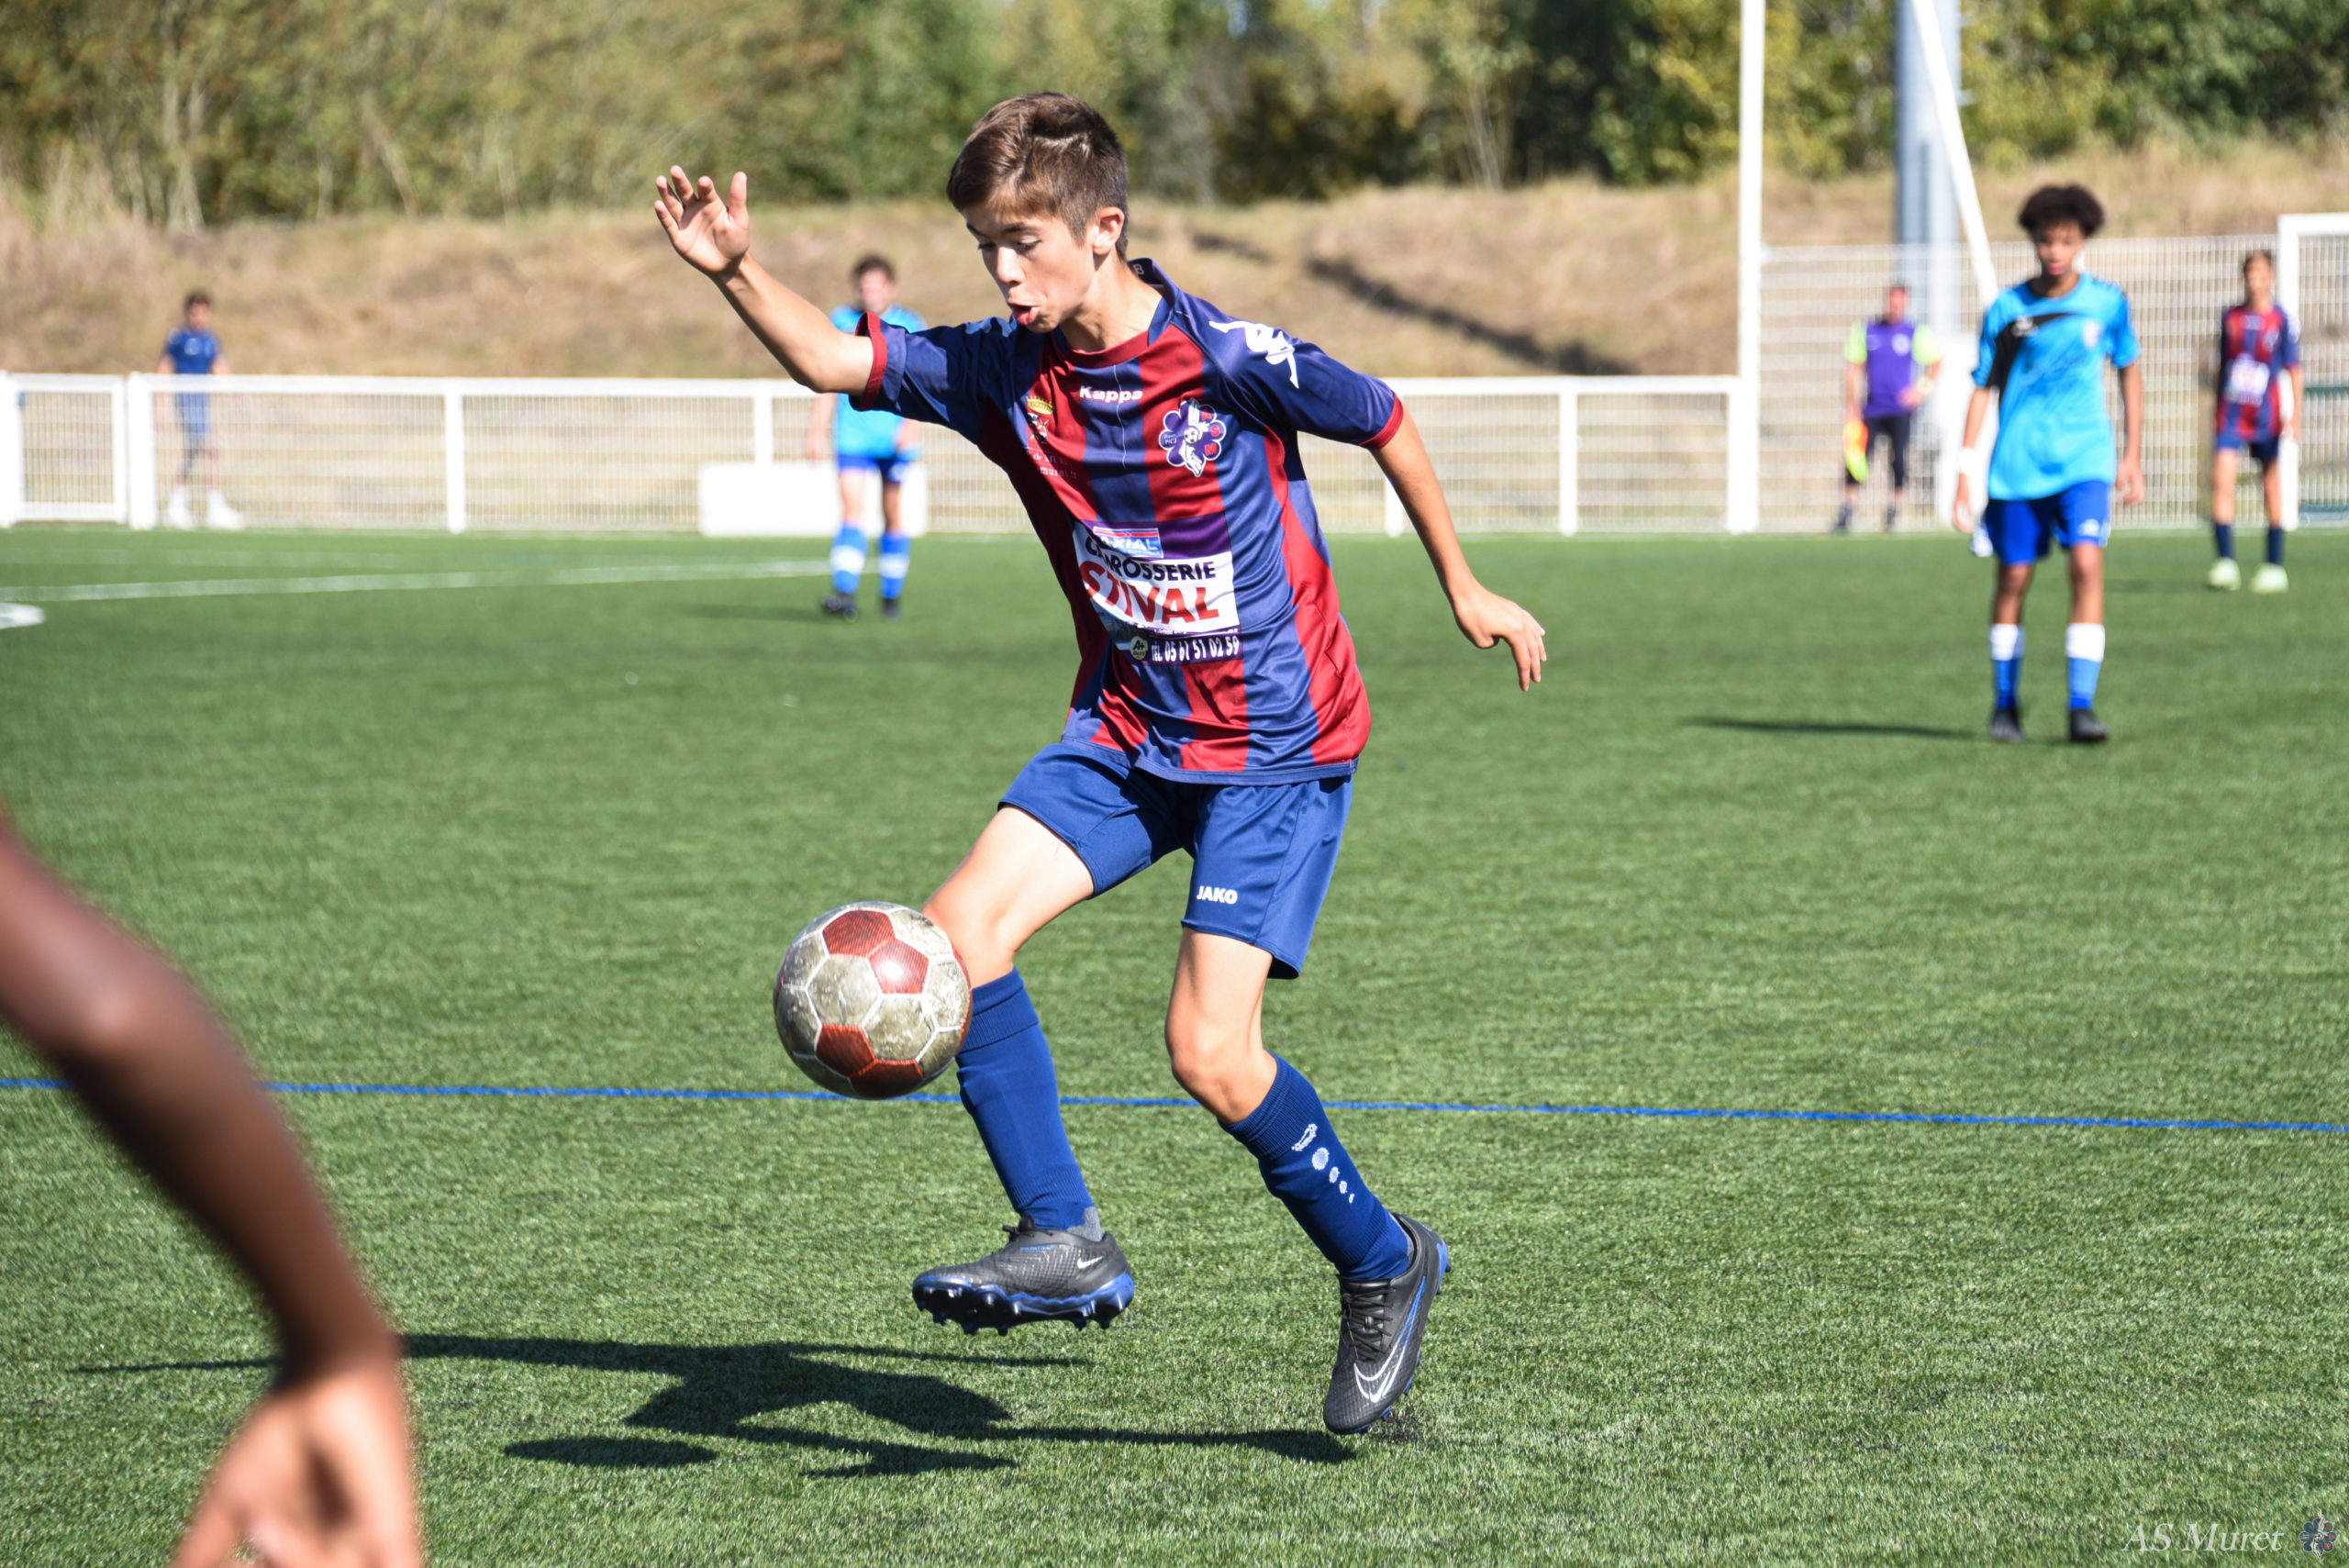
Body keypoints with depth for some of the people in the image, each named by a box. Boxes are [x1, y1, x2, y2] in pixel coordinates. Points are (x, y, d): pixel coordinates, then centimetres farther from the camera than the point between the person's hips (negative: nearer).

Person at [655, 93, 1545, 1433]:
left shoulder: (1226, 360, -18)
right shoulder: (1005, 371, -3)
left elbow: (1386, 423, -4)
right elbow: (837, 362, -1)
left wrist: (1465, 590, 7)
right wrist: (741, 276, -20)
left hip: (1278, 744, -6)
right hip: (1126, 731, 6)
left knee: (1211, 1055, -14)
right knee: (957, 939, -14)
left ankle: (1384, 1267, 10)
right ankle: (1066, 1242, -5)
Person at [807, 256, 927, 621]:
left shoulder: (909, 325, 3)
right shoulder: (842, 321, 8)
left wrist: (911, 423, -19)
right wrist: (817, 430, 11)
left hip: (895, 436, 0)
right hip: (852, 436, 0)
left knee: (892, 517, 7)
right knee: (852, 509, -14)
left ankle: (892, 594, 21)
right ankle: (845, 593, -24)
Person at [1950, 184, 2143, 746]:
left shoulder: (2107, 301, 1)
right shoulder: (2006, 309, -2)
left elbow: (2129, 372, 14)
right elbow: (1982, 389, 3)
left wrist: (2132, 457, 12)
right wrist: (1966, 474, -3)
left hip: (2085, 461, 0)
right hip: (2018, 463, 0)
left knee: (2087, 563, -18)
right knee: (2013, 577, 6)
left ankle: (2082, 706, -17)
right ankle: (2005, 705, 23)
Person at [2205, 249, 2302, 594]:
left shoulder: (2280, 320, -3)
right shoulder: (2230, 317, 6)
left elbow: (2294, 371, -2)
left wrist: (2295, 414, -12)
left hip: (2266, 418, -2)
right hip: (2231, 415, 2)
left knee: (2271, 488, 7)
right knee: (2221, 478, -15)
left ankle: (2275, 567, 17)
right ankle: (2226, 563, -18)